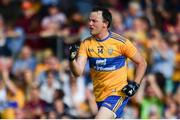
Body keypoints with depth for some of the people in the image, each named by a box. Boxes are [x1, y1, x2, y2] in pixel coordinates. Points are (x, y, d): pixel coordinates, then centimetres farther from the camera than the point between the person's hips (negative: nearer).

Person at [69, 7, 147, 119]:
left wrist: (135, 84, -12)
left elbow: (142, 63, -1)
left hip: (118, 93, -6)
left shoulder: (120, 42, -12)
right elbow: (78, 72, -10)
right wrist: (72, 58, -29)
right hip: (100, 95, 6)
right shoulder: (86, 44, -1)